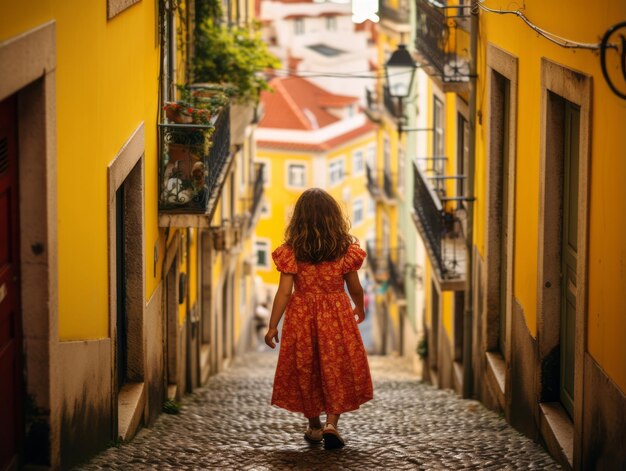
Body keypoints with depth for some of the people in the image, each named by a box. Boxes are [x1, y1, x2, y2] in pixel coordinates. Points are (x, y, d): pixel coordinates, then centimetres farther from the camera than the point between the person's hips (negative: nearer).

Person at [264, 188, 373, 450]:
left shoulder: (291, 251, -8)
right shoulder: (345, 250, -6)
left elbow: (284, 292, -10)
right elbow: (355, 289, 3)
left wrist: (272, 325, -4)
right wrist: (359, 309, 23)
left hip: (301, 318, 1)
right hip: (337, 317, 0)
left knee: (305, 371, 15)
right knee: (337, 370, 7)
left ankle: (314, 426, 26)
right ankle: (331, 423, -8)